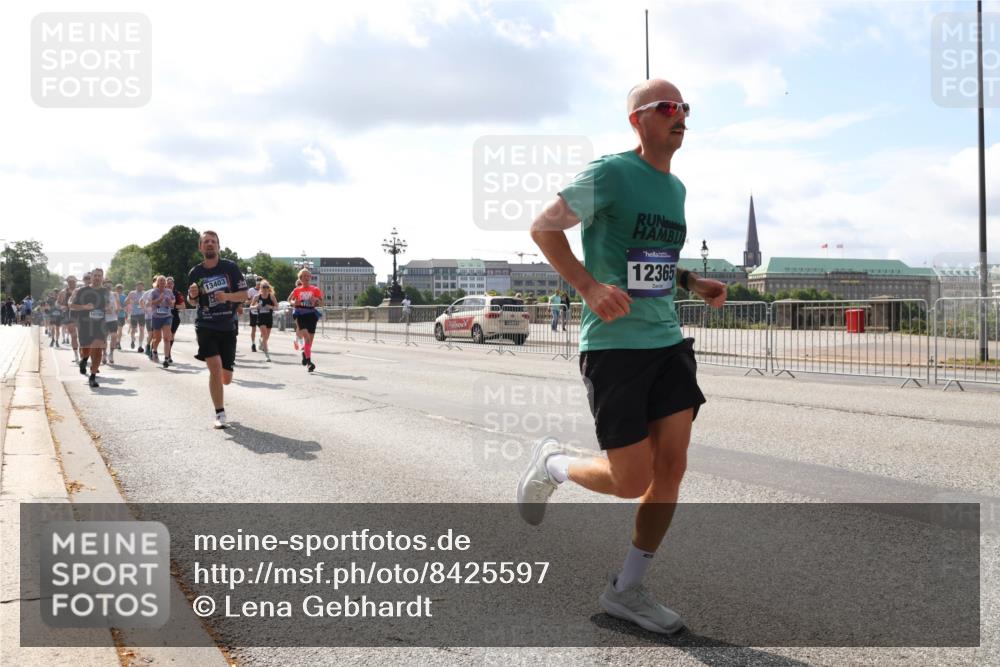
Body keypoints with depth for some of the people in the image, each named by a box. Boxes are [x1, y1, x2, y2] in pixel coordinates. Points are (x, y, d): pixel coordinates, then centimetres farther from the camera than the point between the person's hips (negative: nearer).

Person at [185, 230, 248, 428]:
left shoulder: (230, 267, -2)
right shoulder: (195, 273, 2)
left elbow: (244, 294, -1)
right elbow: (192, 302, 15)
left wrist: (227, 296, -19)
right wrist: (192, 296, -8)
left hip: (227, 327, 1)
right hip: (205, 326, -1)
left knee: (226, 378, 4)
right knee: (215, 368, -18)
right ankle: (220, 414, -5)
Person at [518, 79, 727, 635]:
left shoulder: (676, 188, 15)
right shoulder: (611, 173, -9)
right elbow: (544, 227, -11)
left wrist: (694, 283, 13)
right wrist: (589, 287, -22)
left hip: (668, 341, 7)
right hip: (614, 344, -7)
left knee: (672, 469, 1)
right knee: (632, 480, -5)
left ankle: (627, 589, 16)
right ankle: (553, 464, 26)